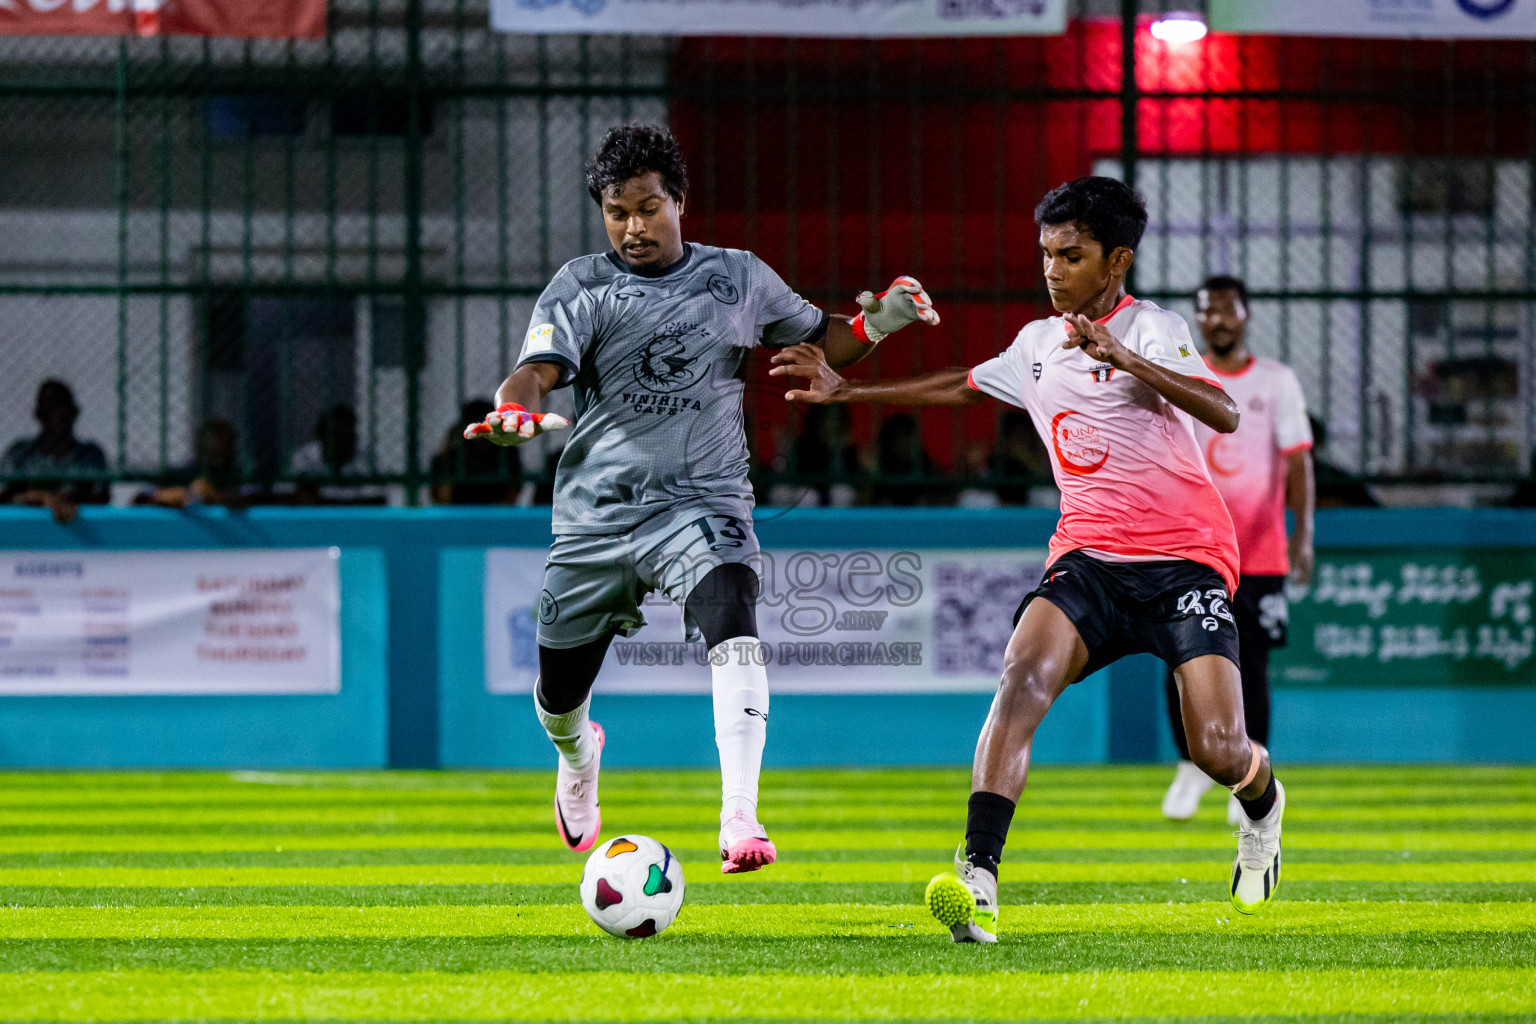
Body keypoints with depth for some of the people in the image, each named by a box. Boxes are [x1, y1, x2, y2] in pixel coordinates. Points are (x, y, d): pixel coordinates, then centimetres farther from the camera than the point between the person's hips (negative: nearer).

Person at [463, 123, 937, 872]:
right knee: (559, 691, 12)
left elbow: (816, 344, 18)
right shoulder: (583, 286, -1)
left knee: (732, 622, -32)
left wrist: (874, 324, -4)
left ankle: (739, 819, -41)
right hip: (596, 514, 1)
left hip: (701, 503, -1)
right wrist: (516, 408, -40)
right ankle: (578, 757, 52)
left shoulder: (737, 277, 6)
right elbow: (537, 368, -16)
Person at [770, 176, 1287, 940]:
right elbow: (963, 389, 33)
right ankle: (977, 883, -38)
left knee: (1218, 753, -12)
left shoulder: (1152, 330, -6)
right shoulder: (1038, 344, 13)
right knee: (1024, 676, -27)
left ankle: (1261, 801, 30)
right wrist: (847, 391, 30)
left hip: (1184, 560, -4)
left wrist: (1124, 359, -34)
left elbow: (1223, 415, -23)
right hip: (1088, 557, 4)